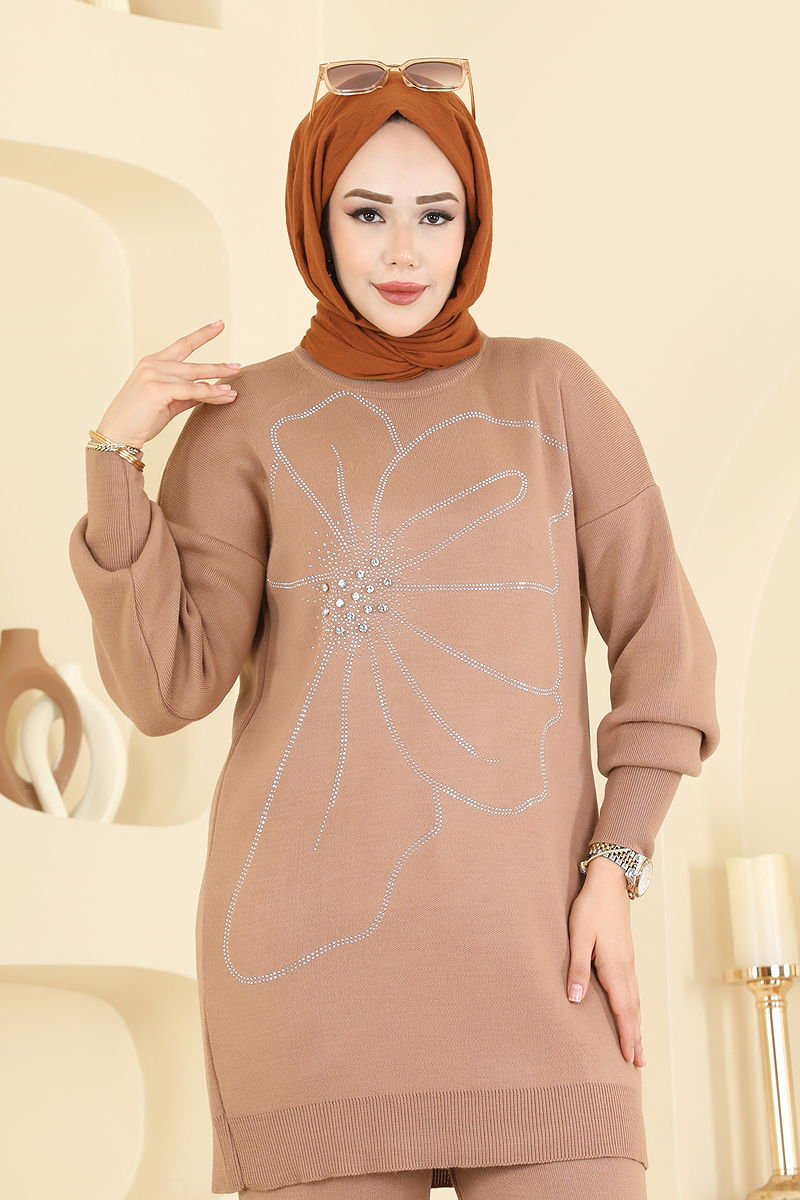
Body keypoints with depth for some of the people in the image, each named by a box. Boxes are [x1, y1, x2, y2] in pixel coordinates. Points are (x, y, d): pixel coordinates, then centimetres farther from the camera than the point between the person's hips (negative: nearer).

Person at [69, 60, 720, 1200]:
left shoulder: (552, 389, 9)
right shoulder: (245, 420, 6)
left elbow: (662, 646, 6)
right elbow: (167, 685, -2)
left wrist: (615, 874, -3)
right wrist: (116, 455, -7)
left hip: (523, 931, 1)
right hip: (312, 930, -1)